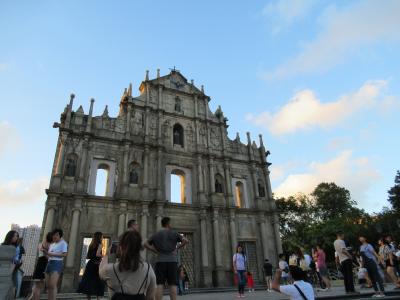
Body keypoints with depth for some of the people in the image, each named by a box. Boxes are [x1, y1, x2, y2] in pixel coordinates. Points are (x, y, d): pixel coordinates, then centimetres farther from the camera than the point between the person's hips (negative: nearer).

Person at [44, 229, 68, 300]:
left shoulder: (63, 243, 1)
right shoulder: (52, 244, 23)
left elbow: (64, 254, -10)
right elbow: (49, 254, 19)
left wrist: (53, 254, -13)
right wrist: (45, 251, 0)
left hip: (57, 263, -8)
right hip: (49, 263, 8)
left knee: (53, 285, -17)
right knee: (48, 286, 4)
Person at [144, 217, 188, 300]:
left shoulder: (156, 234, 11)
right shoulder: (174, 233, 3)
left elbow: (146, 244, 7)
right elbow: (186, 241, -7)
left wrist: (156, 251, 5)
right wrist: (177, 248, 2)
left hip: (160, 262, 2)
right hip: (172, 261, -2)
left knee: (159, 285, -1)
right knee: (172, 285, 1)